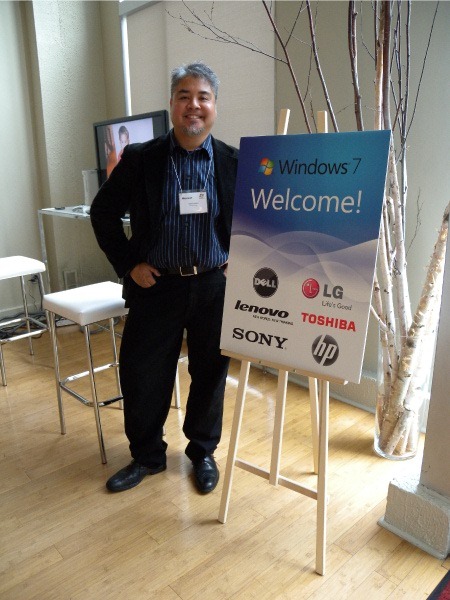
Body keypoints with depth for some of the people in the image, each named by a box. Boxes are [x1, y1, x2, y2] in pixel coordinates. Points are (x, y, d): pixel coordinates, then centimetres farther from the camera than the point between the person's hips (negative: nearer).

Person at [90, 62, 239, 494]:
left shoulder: (235, 162, 0)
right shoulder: (140, 159, -1)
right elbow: (103, 212, 5)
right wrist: (128, 264, -2)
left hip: (216, 286, 1)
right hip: (157, 285, 0)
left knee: (210, 374, 12)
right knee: (142, 375, 9)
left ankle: (203, 452, 37)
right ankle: (146, 456, 34)